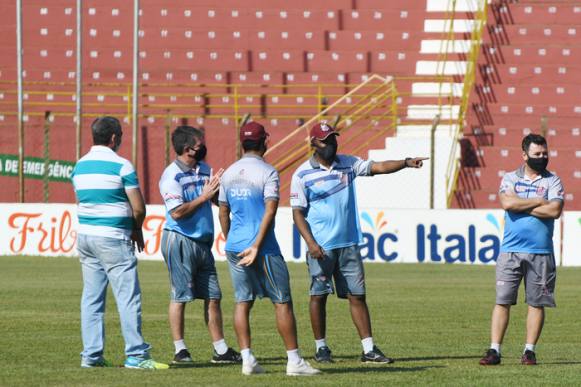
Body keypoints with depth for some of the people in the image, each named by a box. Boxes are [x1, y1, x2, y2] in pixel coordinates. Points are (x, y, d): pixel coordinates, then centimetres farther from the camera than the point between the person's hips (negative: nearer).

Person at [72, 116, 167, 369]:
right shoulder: (121, 166, -10)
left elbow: (81, 201, 15)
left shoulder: (80, 166, 9)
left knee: (91, 298, 9)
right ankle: (135, 354, -5)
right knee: (128, 297, -3)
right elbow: (139, 208, -10)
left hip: (85, 234, 7)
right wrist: (137, 230, 10)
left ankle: (91, 355, 8)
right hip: (113, 238, -7)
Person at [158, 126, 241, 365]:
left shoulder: (204, 169, 12)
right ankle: (180, 351, 2)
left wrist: (219, 189, -8)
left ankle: (221, 350, 12)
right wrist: (204, 197, -16)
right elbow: (177, 213, -19)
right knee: (180, 296, -3)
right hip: (180, 241, -7)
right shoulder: (171, 176, -11)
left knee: (212, 296, 8)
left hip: (202, 242, 7)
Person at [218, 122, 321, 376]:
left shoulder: (229, 173, 9)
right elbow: (270, 211, -17)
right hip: (264, 249, -5)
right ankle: (294, 361, -1)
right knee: (282, 302, 0)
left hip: (234, 247, 6)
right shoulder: (268, 173, -8)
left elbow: (223, 213, 14)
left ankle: (247, 360, 1)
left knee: (243, 302, 8)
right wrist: (256, 246, -17)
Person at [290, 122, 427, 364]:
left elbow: (379, 167, -3)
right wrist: (310, 243, -18)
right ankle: (321, 348, 15)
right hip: (321, 247, -4)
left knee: (357, 295, 2)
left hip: (348, 243, 4)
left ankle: (369, 350, 2)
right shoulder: (303, 175, -5)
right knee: (319, 295, 3)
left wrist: (406, 163, -20)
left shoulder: (347, 164, 7)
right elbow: (297, 213, -7)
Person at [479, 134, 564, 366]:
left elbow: (555, 211, -12)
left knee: (537, 303, 2)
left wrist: (521, 206, -9)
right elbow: (507, 203, -12)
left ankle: (529, 351, 9)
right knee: (502, 301, -3)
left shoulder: (552, 181, 5)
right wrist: (539, 202, -9)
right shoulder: (510, 179, 8)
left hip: (541, 254, 0)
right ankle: (494, 351, -3)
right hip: (511, 250, 0)